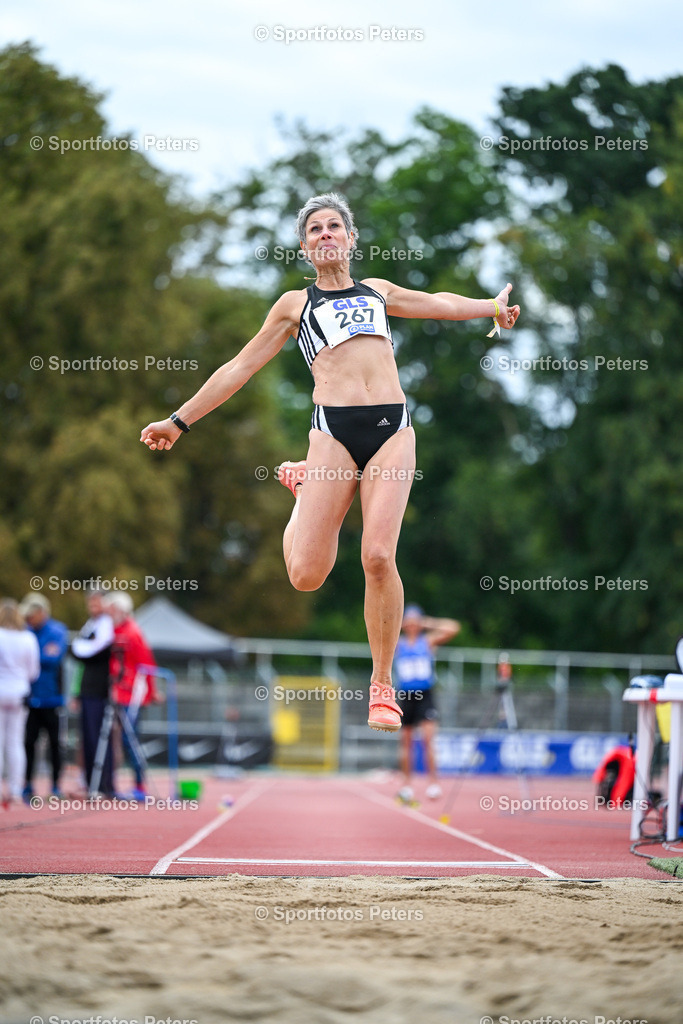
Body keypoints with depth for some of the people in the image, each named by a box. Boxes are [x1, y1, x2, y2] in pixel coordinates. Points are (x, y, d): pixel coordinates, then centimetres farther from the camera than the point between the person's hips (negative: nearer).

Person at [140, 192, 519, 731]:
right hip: (333, 429, -1)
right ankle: (302, 485, 24)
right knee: (306, 574, -10)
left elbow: (439, 302, 44)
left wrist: (492, 304, 52)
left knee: (379, 557, -16)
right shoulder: (296, 304, 19)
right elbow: (240, 367, 22)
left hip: (392, 428, 1)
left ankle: (383, 684, -2)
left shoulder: (378, 290, 25)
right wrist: (180, 421, 20)